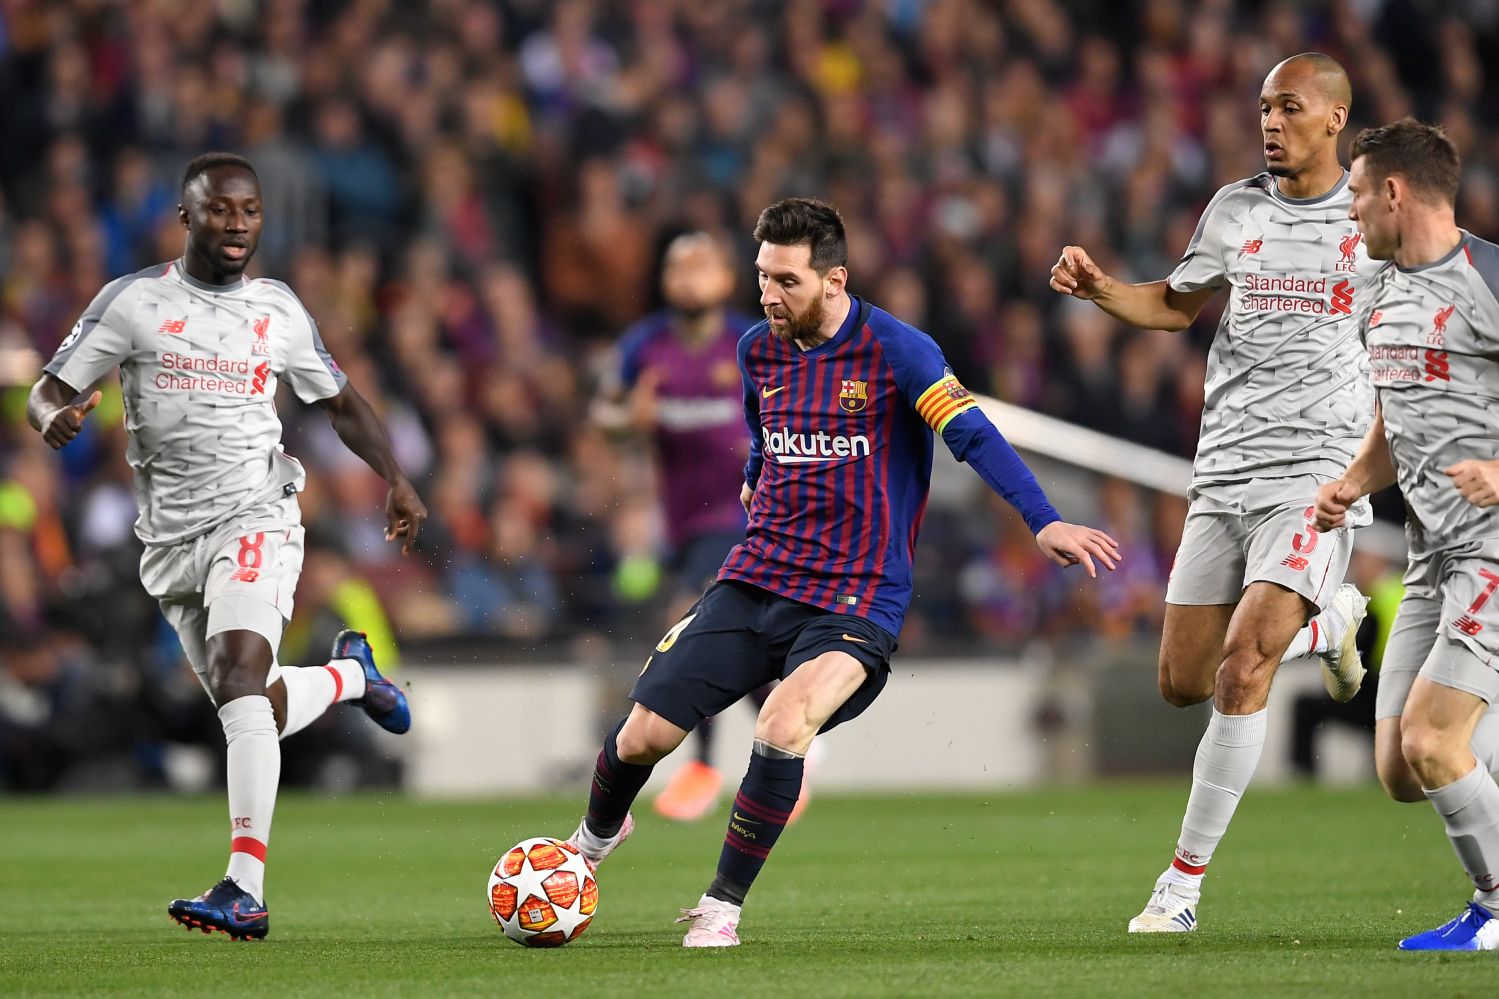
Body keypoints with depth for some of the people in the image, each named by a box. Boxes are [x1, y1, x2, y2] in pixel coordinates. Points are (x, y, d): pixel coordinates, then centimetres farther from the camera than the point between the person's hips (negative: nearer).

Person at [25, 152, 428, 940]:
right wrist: (54, 417, -25)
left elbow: (339, 402, 20)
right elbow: (46, 391, -1)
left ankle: (245, 892, -31)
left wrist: (396, 479, 8)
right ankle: (349, 674, 46)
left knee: (239, 675, -25)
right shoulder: (133, 302, 1)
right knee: (264, 716, 9)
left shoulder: (279, 311, 7)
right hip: (170, 539, 2)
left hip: (253, 515, -2)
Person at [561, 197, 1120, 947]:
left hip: (854, 602, -5)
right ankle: (597, 836, 34)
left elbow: (972, 434, -20)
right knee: (642, 737, -1)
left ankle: (722, 908, -11)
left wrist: (1043, 522, -31)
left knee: (782, 729, -30)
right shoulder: (758, 350, 6)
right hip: (753, 583, 5)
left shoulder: (895, 350, -11)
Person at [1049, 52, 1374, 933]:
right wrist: (1098, 288, 3)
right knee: (1183, 683, 5)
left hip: (1316, 475, -5)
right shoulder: (1237, 210, 10)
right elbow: (1175, 305, 22)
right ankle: (1329, 621, 33)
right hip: (1224, 478, 5)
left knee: (1242, 666, -19)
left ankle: (1186, 881, -11)